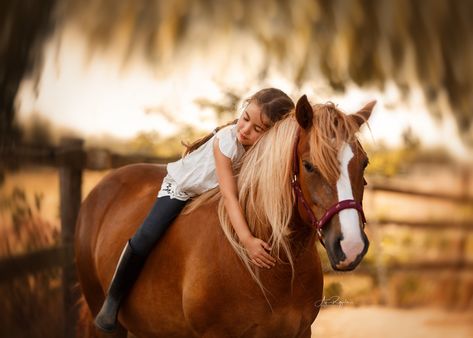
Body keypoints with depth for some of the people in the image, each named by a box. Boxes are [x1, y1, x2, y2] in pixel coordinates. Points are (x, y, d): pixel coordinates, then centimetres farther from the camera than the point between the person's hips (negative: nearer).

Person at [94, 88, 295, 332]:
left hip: (211, 194, 6)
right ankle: (113, 300, -4)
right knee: (146, 238, -20)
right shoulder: (227, 141, -38)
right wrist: (247, 240, -52)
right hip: (181, 186, -6)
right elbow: (229, 196, -43)